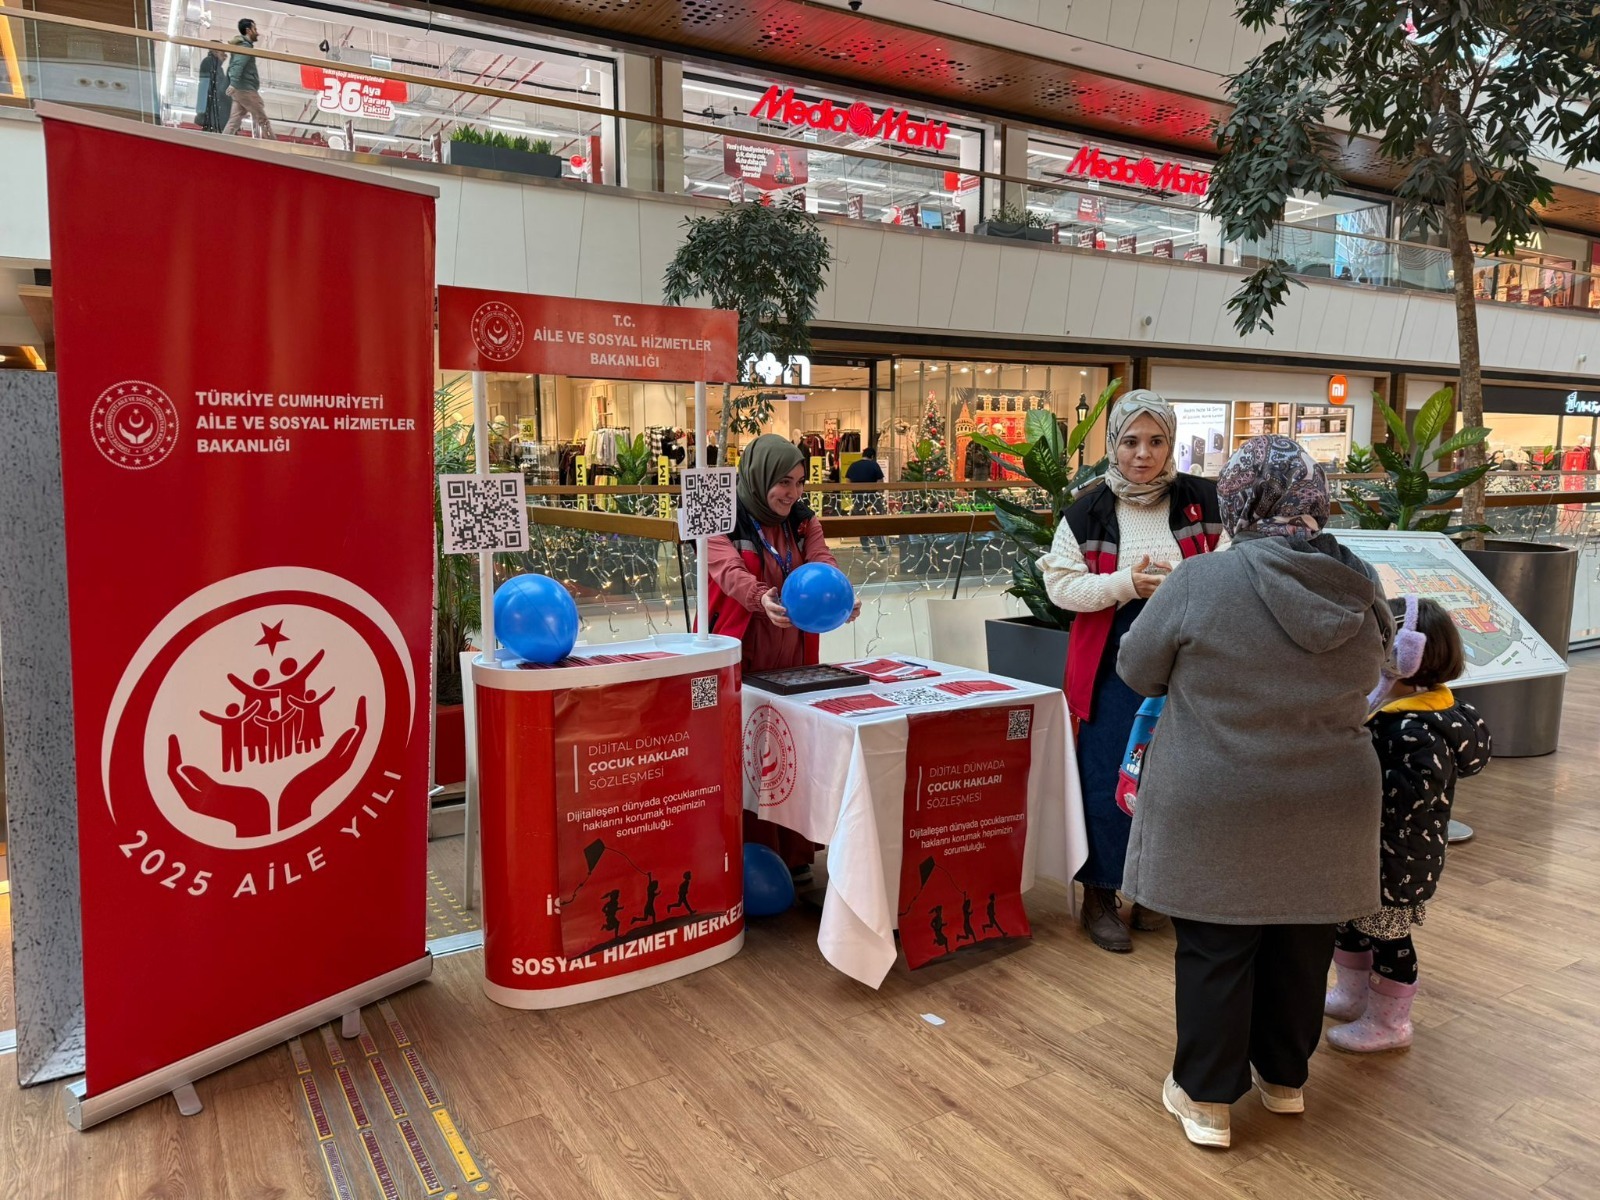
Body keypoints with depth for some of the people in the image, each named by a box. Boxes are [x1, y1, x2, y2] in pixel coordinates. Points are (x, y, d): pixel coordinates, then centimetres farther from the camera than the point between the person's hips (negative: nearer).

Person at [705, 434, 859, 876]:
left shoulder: (804, 523, 10)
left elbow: (824, 562, -8)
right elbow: (730, 572, -24)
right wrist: (763, 599, -45)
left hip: (794, 659, 5)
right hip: (741, 663, -5)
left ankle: (793, 854, 21)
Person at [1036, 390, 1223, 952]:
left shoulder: (1203, 500, 0)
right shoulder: (1086, 512, -1)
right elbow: (1059, 584, -4)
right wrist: (1126, 583, -17)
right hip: (1112, 668, -1)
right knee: (1107, 781, 2)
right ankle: (1099, 895, 19)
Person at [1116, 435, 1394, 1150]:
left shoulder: (1201, 583, -18)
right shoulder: (1362, 588, -4)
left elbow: (1137, 670, -6)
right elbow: (1367, 679, 12)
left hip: (1216, 810, -4)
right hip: (1326, 813, 4)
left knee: (1215, 953, 10)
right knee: (1302, 949, 20)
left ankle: (1207, 1098, 24)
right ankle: (1285, 1077, 39)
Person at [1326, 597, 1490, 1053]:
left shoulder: (1417, 728, -29)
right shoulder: (1400, 710, 1)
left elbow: (1413, 791, -36)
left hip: (1397, 859, -10)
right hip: (1370, 852, 10)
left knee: (1387, 936, 8)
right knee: (1348, 919, 24)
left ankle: (1388, 1023, 27)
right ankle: (1351, 996, 42)